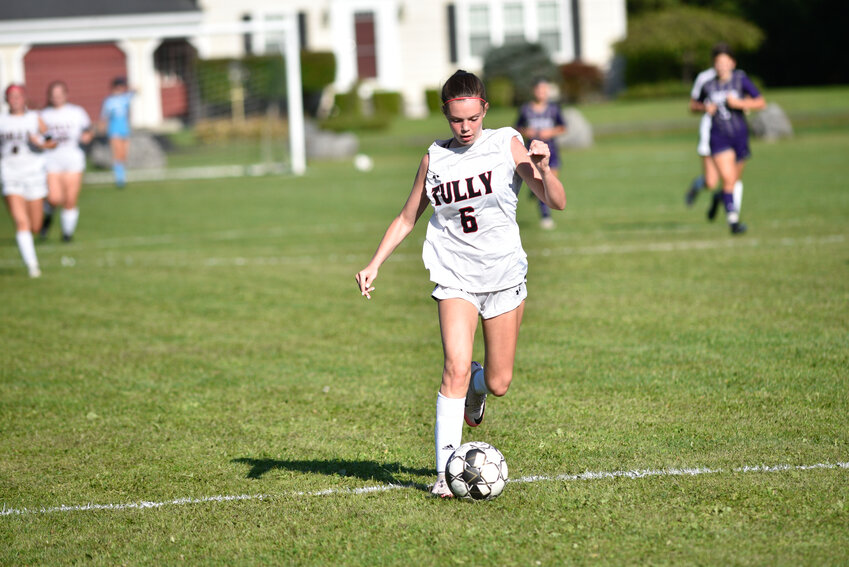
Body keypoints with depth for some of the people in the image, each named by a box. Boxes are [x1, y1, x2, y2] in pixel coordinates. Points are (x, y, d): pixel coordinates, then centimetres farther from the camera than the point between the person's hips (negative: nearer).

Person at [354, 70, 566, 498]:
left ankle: (476, 387, 44)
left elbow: (557, 202, -6)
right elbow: (407, 218, 13)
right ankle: (445, 471, -18)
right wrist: (374, 264, 2)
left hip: (504, 274, 0)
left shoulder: (507, 145, -2)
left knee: (498, 384, 6)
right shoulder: (434, 158, 3)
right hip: (455, 277, 0)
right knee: (456, 368, -20)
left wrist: (543, 169, -25)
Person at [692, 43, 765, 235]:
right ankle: (733, 220, -16)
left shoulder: (740, 80, -4)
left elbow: (761, 102, -5)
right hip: (718, 138, -1)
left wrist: (739, 103, -18)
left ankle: (718, 199, 47)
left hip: (739, 135, 1)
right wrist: (705, 108, -5)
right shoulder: (708, 86, 1)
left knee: (735, 181, 14)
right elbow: (694, 105, 17)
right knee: (728, 178, -18)